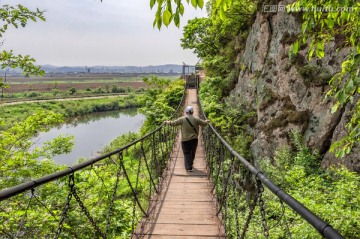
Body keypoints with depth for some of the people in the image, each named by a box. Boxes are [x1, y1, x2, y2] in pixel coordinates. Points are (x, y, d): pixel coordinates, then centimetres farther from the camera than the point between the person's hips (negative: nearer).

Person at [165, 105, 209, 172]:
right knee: (192, 152, 20)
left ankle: (188, 167, -2)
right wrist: (206, 121, 28)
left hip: (185, 140, -2)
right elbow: (203, 123, 5)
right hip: (194, 139, 3)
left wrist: (167, 122, 12)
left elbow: (173, 123, -6)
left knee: (187, 153, 5)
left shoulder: (182, 119, -10)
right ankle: (190, 164, 38)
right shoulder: (196, 119, -5)